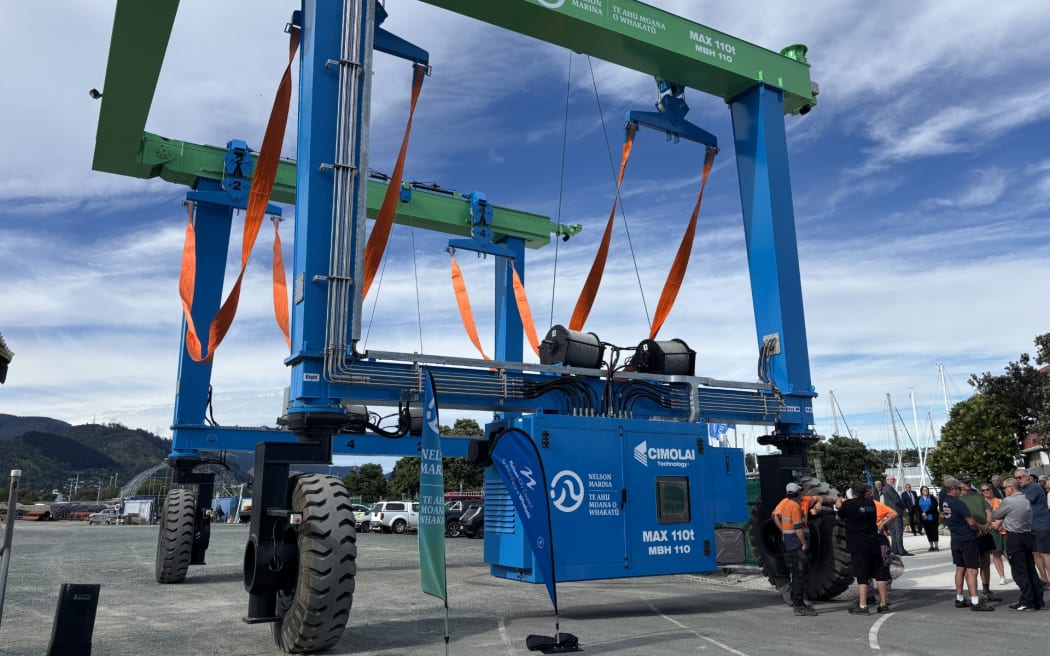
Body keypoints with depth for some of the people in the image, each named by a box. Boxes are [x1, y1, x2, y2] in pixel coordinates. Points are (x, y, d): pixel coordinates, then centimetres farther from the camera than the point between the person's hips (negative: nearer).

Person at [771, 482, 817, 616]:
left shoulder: (784, 502, 9)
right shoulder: (795, 505, -18)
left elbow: (775, 515, 19)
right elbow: (798, 527, -21)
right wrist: (804, 543, -16)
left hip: (788, 543, 10)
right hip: (798, 543, -10)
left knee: (795, 572, 19)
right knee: (801, 574, -8)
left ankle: (795, 599, 28)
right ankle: (799, 605, -9)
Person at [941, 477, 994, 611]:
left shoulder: (943, 502, 3)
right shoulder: (958, 503, -20)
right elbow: (971, 523, -17)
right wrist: (980, 528, 3)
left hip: (955, 540, 8)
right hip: (968, 540, -8)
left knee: (960, 569, 15)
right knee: (971, 570, -6)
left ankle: (959, 599, 19)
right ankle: (975, 602, -7)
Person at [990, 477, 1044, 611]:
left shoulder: (1009, 501, -14)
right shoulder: (1026, 500, 11)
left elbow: (995, 515, -3)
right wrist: (1000, 522, 18)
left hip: (1015, 538, -8)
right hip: (1027, 536, 8)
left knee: (1019, 571, -2)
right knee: (1030, 569, 12)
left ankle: (1027, 602, 0)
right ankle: (1038, 601, 17)